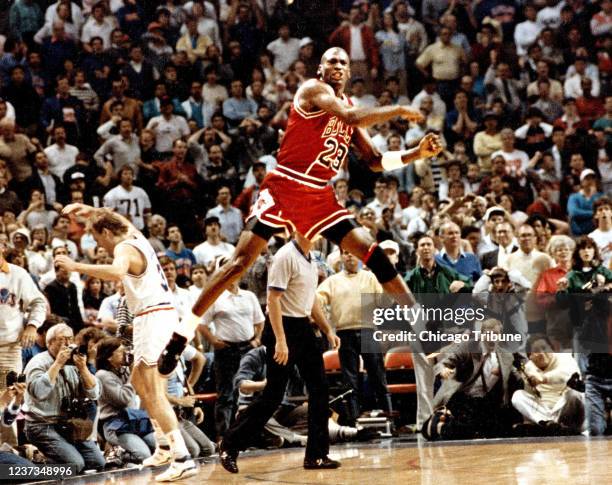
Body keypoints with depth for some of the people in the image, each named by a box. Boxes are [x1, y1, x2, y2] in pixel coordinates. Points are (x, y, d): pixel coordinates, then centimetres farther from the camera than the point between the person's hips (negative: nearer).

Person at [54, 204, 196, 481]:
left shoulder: (124, 248, -12)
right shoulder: (134, 235, 15)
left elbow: (117, 272, -36)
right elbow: (117, 219, 37)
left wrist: (76, 267, -32)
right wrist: (89, 211, 23)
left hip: (152, 317, -10)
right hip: (162, 313, 10)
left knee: (153, 392, -13)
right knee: (139, 381, 24)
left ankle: (183, 459, -21)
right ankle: (164, 447, 30)